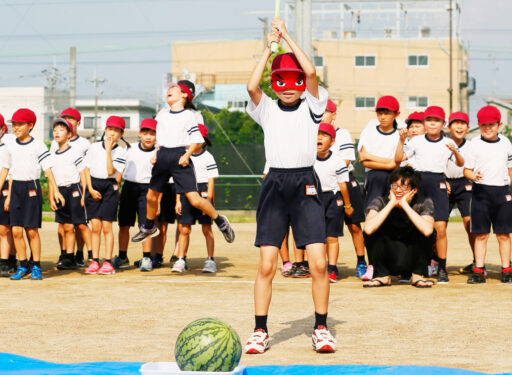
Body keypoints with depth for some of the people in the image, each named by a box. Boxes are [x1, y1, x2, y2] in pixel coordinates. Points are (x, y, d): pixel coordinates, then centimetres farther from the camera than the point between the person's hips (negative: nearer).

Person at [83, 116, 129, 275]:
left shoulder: (120, 151, -1)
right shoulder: (94, 147, 6)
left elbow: (111, 171, -13)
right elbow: (87, 169, 7)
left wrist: (108, 150, -13)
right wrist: (90, 189, -3)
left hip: (109, 187, -2)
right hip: (93, 186, 2)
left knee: (107, 227, -4)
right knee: (95, 227, 1)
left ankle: (108, 262, -1)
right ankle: (94, 261, 4)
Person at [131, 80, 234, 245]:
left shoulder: (188, 115, -4)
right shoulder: (162, 114, 13)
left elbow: (197, 141, -5)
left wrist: (187, 155, -16)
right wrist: (157, 153, 13)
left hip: (179, 157, -6)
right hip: (162, 157, 6)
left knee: (194, 199, -15)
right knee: (152, 196, 15)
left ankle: (220, 222, 3)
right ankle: (149, 227, 39)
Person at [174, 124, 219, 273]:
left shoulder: (208, 158, -1)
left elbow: (211, 181, -4)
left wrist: (208, 200, -12)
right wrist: (178, 200, 6)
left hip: (203, 193, -4)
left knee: (207, 229, -1)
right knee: (184, 229, 1)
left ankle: (210, 260, 4)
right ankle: (180, 260, 4)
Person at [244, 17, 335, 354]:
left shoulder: (312, 106, 7)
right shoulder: (267, 109, 10)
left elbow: (311, 72, -9)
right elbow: (252, 86, -10)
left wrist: (288, 36, -3)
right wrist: (270, 46, -5)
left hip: (306, 184, -1)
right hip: (275, 184, 1)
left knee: (319, 263, -8)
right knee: (266, 265, -2)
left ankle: (321, 328, 6)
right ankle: (260, 331, 8)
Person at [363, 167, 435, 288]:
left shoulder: (423, 203, -12)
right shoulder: (380, 202, -12)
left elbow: (427, 231, -35)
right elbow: (368, 229, -34)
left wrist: (404, 204, -30)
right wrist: (392, 203, -27)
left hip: (411, 261, 0)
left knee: (427, 233, -24)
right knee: (373, 231, -23)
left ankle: (417, 276, -7)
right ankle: (382, 276, -5)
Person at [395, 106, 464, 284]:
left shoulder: (448, 143, 8)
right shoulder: (416, 141, 8)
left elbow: (460, 164, 4)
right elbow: (399, 159, 7)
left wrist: (455, 151, -15)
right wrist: (401, 140, -5)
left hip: (438, 183, -1)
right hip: (418, 181, 1)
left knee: (440, 227, -9)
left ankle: (442, 269, 0)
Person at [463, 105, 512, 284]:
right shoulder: (474, 144, 1)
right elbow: (467, 170, -1)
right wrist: (474, 177, -21)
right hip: (481, 191, -2)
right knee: (481, 234, 0)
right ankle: (478, 270, 3)